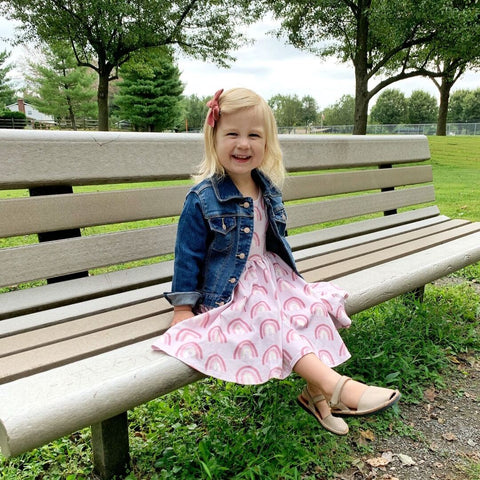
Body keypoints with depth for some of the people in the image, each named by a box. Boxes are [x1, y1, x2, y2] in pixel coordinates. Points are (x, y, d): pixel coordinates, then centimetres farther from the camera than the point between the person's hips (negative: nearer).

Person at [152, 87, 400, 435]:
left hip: (271, 276, 6)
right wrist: (183, 308, -7)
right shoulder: (202, 199, -13)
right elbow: (188, 254, -9)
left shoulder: (269, 190, 5)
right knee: (270, 323, -27)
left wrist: (286, 277, 23)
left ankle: (316, 393, -5)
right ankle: (336, 385, -24)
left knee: (313, 306, -13)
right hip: (229, 290, -6)